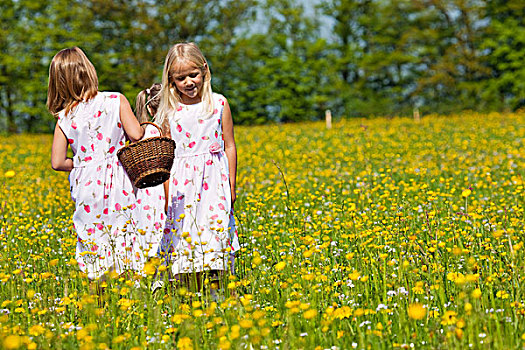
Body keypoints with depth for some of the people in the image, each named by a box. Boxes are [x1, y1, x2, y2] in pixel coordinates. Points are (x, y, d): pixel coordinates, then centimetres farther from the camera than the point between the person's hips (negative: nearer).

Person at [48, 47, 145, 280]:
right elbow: (136, 134, -9)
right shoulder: (116, 101, -4)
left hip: (85, 185, 2)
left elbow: (57, 162, 1)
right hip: (117, 182, -2)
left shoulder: (64, 118, 2)